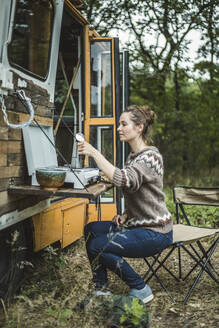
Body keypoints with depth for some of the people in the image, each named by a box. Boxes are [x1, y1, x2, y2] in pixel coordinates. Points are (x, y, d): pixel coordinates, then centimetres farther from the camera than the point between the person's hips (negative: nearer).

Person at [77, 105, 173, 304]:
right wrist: (125, 215, 5)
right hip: (138, 224, 10)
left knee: (97, 247, -14)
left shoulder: (150, 156, -19)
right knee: (91, 229, 9)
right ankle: (101, 289, 14)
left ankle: (141, 290, 2)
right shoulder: (134, 156, 12)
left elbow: (123, 180, -38)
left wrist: (94, 153, -32)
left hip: (155, 233, -10)